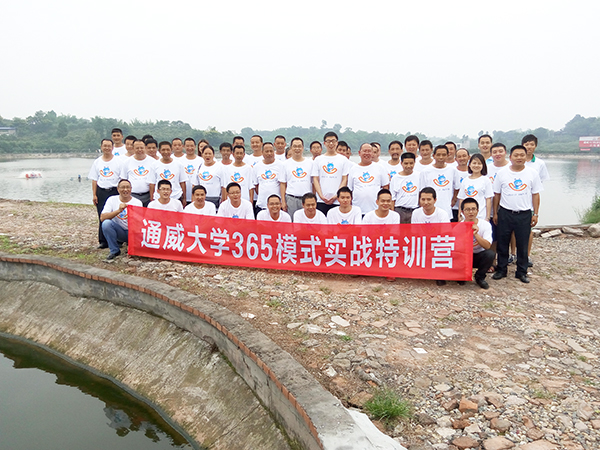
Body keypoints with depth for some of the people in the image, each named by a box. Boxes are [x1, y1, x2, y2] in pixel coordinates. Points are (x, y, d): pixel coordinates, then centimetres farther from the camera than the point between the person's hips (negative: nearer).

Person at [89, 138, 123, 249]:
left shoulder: (119, 161, 2)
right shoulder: (97, 162, 12)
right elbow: (94, 180, 13)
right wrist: (94, 194, 6)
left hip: (114, 191, -3)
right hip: (101, 192, 3)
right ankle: (103, 241, 10)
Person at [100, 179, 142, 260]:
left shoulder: (137, 202, -5)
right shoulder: (112, 200, -3)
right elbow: (102, 218, -15)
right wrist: (119, 210, -28)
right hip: (119, 231, 1)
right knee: (106, 223, -28)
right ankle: (114, 250, -9)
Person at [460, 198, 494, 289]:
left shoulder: (485, 224, -11)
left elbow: (487, 246, -22)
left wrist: (475, 234, -35)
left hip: (479, 257, 0)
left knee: (490, 254, -32)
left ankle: (480, 277, -5)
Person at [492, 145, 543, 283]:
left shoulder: (532, 173, 2)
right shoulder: (502, 173, 1)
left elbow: (535, 194, 5)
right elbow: (497, 194, 6)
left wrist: (535, 214, 2)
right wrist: (495, 213, 4)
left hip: (524, 215, 0)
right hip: (505, 213, 0)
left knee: (522, 244, 7)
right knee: (502, 243, 7)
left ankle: (522, 272, 21)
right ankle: (501, 269, 20)